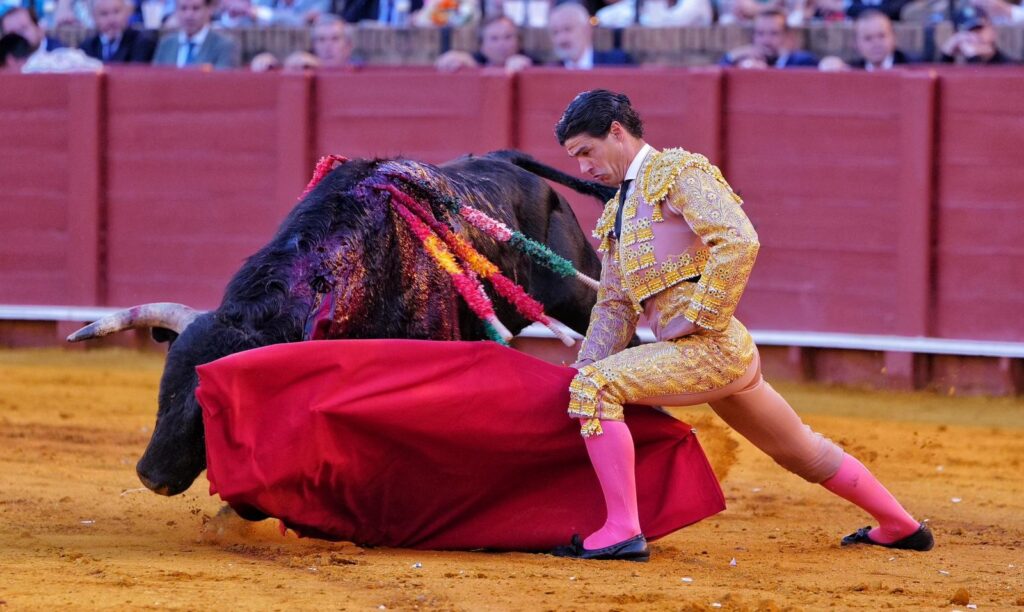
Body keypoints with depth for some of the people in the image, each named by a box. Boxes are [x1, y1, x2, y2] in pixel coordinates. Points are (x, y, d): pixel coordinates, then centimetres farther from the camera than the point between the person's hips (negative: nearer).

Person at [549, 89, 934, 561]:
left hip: (712, 346, -10)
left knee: (597, 386, -22)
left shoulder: (678, 171, -5)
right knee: (803, 452, 20)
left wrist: (697, 318, -20)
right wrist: (587, 364, 7)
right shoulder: (619, 210, 23)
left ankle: (623, 531, -26)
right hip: (726, 359, 10)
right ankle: (899, 526, 35)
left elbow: (739, 241, -19)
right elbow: (614, 305, 21)